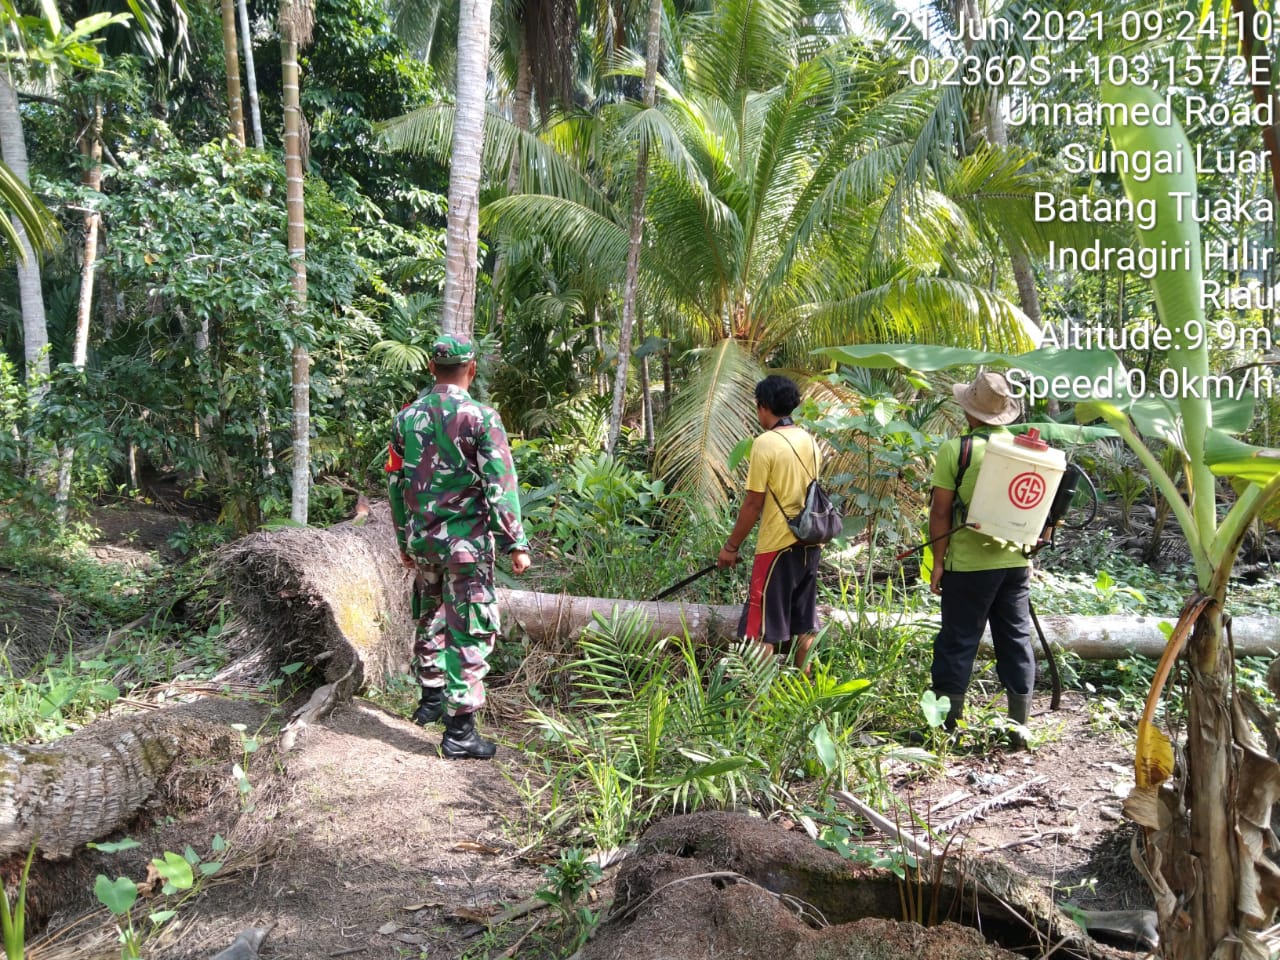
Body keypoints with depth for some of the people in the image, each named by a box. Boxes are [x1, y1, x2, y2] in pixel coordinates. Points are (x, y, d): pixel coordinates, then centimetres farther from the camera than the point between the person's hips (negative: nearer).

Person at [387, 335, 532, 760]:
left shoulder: (407, 417, 5)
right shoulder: (481, 417, -12)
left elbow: (396, 482, 11)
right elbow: (501, 485, -15)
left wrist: (404, 539, 21)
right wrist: (516, 543, -11)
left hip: (421, 539, 6)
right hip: (466, 540, -6)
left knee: (429, 617, 24)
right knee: (468, 632, 0)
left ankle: (432, 698, 40)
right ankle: (459, 730, 3)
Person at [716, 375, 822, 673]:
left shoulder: (765, 443, -14)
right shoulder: (809, 441, 9)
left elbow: (754, 503, -15)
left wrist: (731, 546, -6)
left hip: (778, 545, -7)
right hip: (809, 542, 7)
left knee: (763, 626, -2)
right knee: (803, 622, 15)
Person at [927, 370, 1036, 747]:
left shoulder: (956, 449, -11)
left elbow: (941, 512, -11)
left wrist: (938, 561, -3)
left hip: (969, 564, -4)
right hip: (1016, 561, 4)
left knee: (957, 643, 5)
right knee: (1016, 641, 12)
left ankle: (947, 726, 12)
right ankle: (1020, 728, 20)